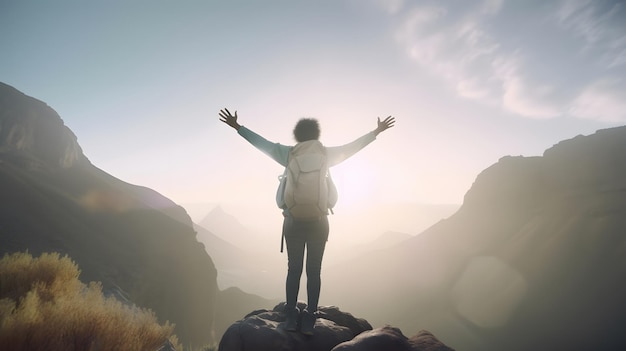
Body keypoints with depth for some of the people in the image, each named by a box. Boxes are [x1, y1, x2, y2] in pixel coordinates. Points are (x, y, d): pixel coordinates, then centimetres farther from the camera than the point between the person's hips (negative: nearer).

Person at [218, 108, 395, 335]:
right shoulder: (325, 154, 0)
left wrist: (237, 126, 13)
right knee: (314, 271, 3)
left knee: (294, 269, 8)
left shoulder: (289, 153, -1)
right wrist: (377, 132, 19)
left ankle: (291, 318, 9)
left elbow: (262, 143, 4)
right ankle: (308, 321, 4)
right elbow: (352, 147, 8)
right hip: (318, 221, 0)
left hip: (294, 220, 1)